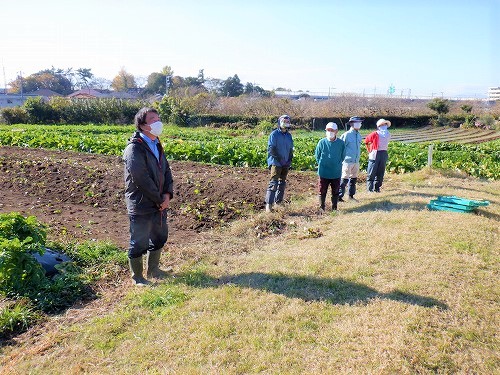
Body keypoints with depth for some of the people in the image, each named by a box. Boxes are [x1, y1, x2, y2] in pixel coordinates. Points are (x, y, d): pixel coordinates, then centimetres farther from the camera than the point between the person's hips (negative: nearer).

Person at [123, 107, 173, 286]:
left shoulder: (157, 145, 9)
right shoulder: (134, 149, -18)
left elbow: (166, 170, 10)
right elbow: (142, 180, -23)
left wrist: (167, 194, -5)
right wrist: (160, 200, -15)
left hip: (159, 204, 9)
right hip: (141, 206, -9)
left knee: (159, 238, 22)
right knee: (139, 243, 7)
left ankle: (153, 270, 42)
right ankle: (137, 277, 27)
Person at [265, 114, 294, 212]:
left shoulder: (289, 135, 13)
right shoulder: (274, 134, -6)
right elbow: (271, 149, -11)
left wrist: (290, 160, 8)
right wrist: (279, 158, -15)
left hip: (286, 164, 7)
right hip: (276, 162, -7)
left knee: (282, 183, 13)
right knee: (273, 183, -15)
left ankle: (278, 202, 24)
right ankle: (269, 204, -17)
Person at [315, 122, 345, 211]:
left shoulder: (341, 143, -5)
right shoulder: (322, 142, -7)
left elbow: (343, 156, 8)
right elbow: (317, 155, 4)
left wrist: (337, 165, 7)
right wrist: (321, 164, 4)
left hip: (336, 173, 1)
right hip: (323, 173, -1)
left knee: (335, 192, 12)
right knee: (322, 192, 8)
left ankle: (334, 208, 25)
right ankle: (321, 208, 21)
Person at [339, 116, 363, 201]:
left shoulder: (359, 135, 10)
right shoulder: (346, 135, -12)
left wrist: (358, 158, 17)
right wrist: (342, 159, -10)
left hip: (356, 162, 8)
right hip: (348, 162, -7)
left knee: (354, 179, 15)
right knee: (344, 179, -5)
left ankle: (351, 195, 27)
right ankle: (339, 196, 3)